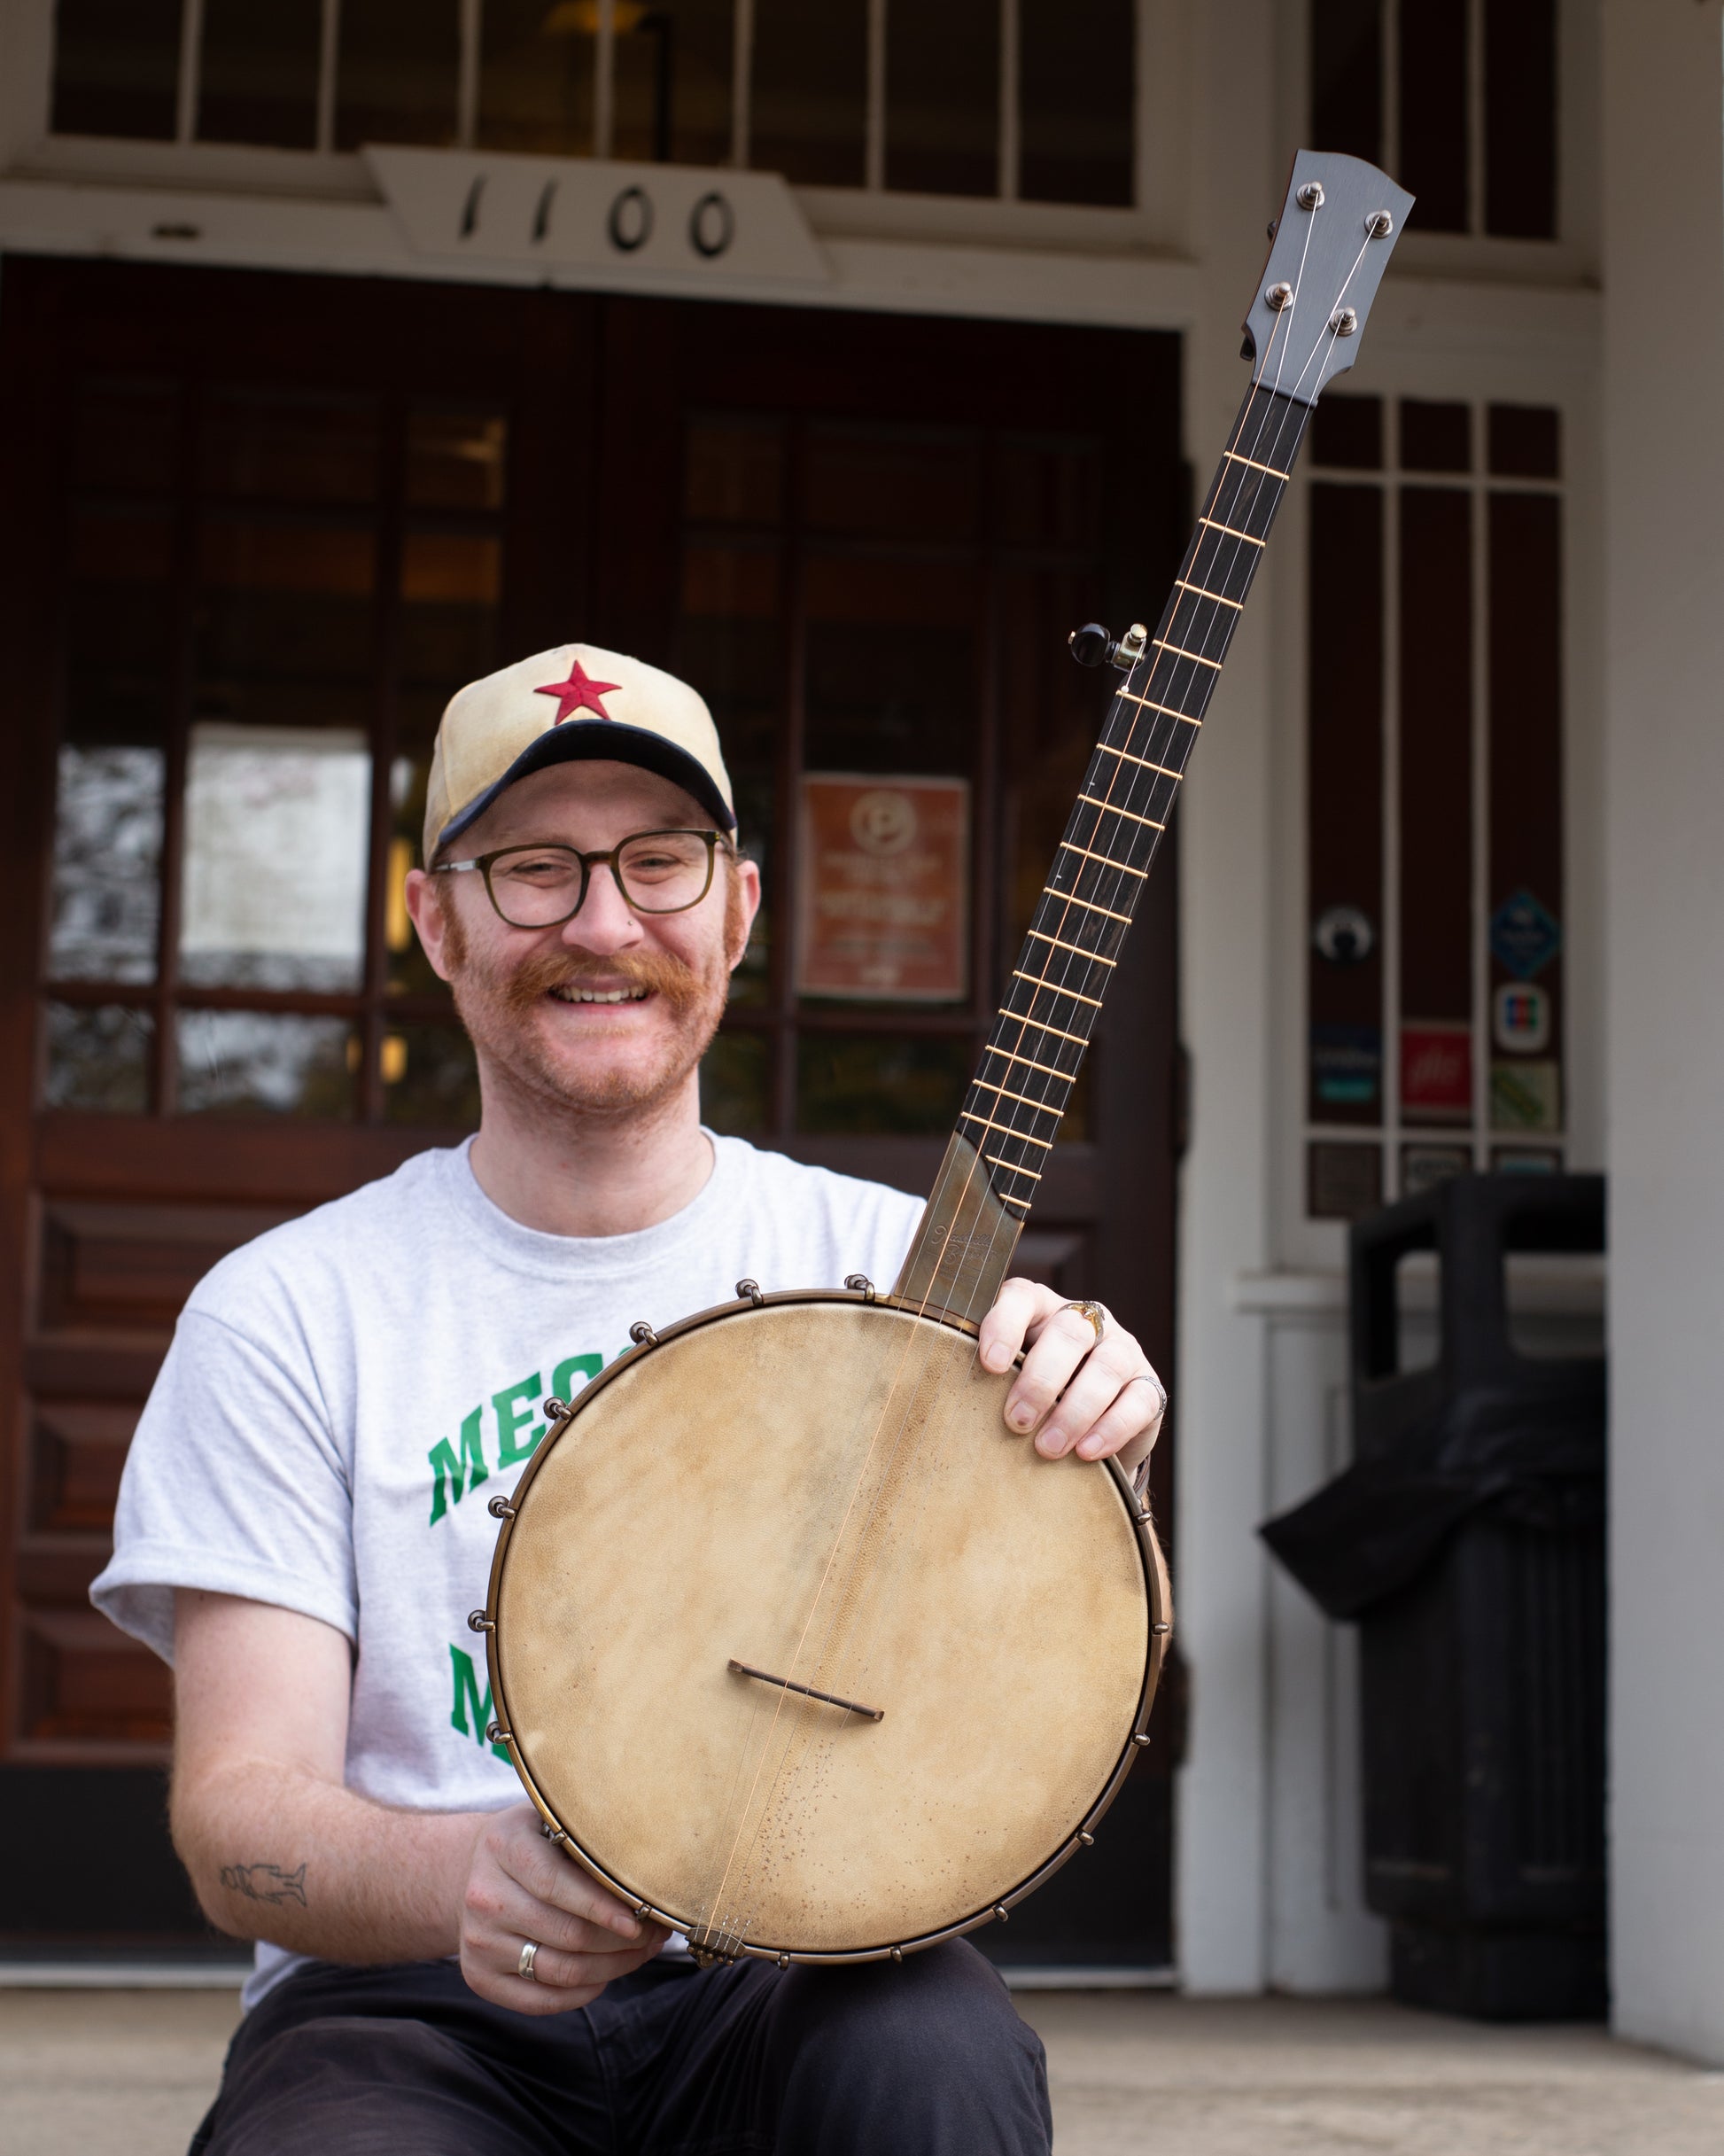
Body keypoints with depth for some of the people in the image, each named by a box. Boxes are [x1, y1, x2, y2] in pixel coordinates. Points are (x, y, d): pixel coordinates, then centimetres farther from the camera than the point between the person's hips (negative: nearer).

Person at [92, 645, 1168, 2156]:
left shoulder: (887, 1264, 5)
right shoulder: (288, 1314, 2)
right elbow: (238, 1803, -3)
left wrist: (1086, 1473, -22)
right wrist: (468, 1879, -25)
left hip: (792, 1978, 2)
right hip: (419, 2014, -1)